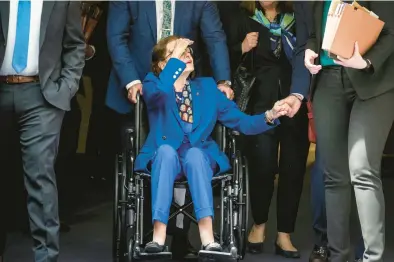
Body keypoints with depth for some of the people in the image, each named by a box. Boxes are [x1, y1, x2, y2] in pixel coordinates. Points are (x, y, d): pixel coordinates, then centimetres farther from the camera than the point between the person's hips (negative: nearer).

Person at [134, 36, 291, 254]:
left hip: (200, 157, 1)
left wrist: (269, 116, -12)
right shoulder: (153, 85, 5)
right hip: (164, 157, -1)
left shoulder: (207, 87, 13)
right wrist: (176, 56, -19)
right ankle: (159, 233, -42)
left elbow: (240, 121, 5)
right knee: (166, 150, -35)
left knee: (194, 153, -33)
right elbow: (160, 92, -23)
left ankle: (207, 234, -45)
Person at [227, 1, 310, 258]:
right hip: (261, 106, -1)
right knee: (263, 166, -7)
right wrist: (242, 49, -8)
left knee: (293, 168, -1)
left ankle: (284, 235, 8)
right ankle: (259, 224, 17)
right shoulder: (244, 22, 10)